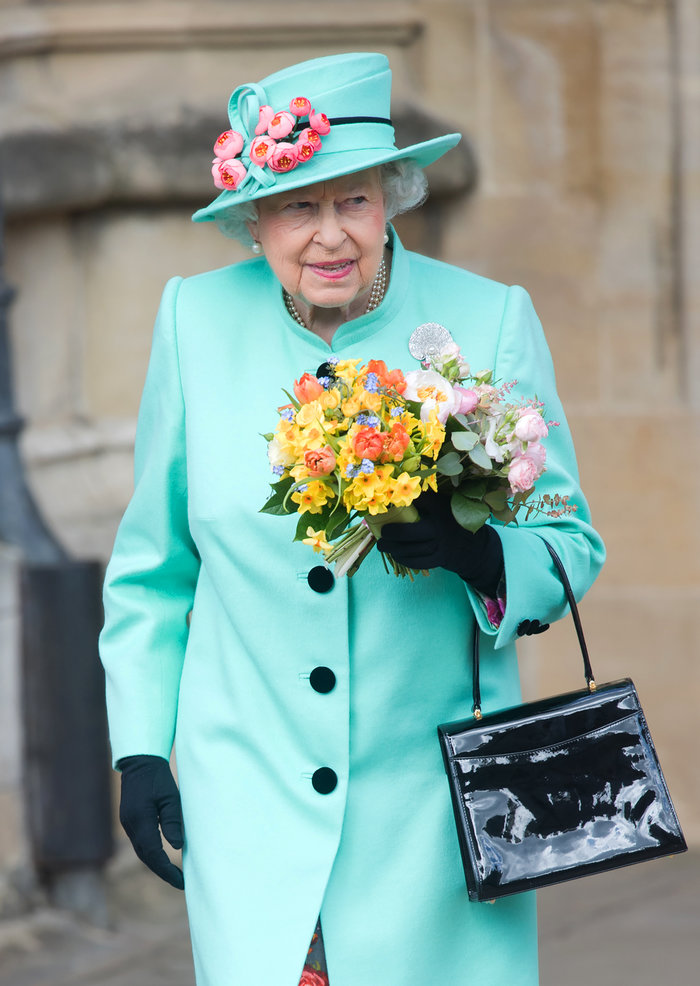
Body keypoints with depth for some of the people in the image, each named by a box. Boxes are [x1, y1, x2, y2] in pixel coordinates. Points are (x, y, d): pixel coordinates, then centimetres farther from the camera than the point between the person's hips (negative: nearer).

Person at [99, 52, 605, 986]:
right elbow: (153, 564, 12)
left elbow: (570, 543, 1)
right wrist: (140, 748, 8)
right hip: (250, 799, 1)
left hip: (431, 803, -1)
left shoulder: (490, 321, -4)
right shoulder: (198, 321, 1)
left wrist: (477, 553, -21)